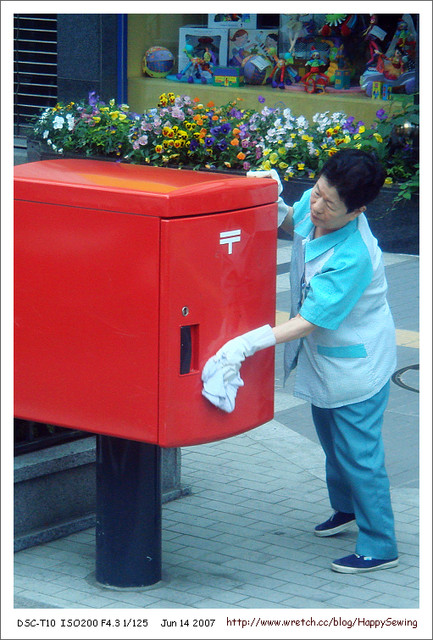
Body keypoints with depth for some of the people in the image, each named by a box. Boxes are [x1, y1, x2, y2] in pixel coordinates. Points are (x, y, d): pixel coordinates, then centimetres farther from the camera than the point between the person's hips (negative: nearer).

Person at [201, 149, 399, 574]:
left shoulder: (352, 258, -36)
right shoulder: (312, 207, -14)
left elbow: (311, 321, -34)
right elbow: (293, 223, 12)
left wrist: (249, 343, -41)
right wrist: (273, 207, -12)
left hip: (355, 364, -9)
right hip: (323, 358, 9)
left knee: (358, 452, 2)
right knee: (331, 440, 26)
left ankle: (379, 547, 16)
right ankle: (346, 508, 49)